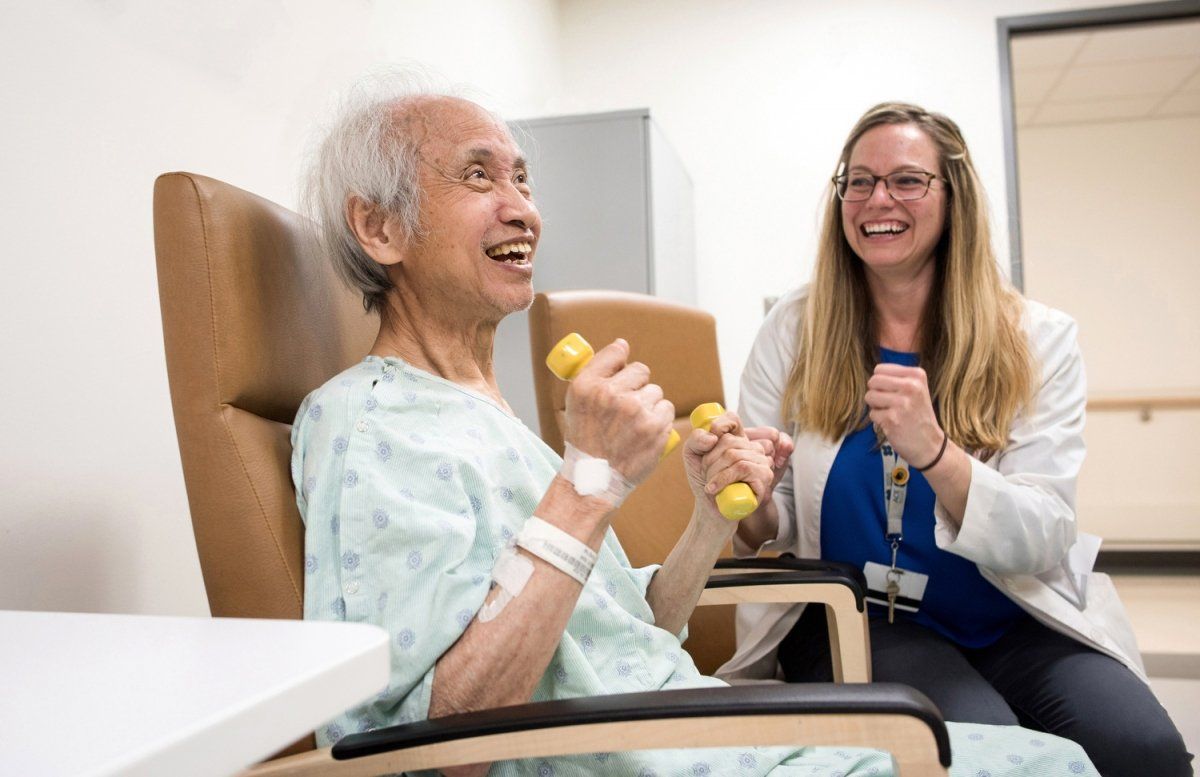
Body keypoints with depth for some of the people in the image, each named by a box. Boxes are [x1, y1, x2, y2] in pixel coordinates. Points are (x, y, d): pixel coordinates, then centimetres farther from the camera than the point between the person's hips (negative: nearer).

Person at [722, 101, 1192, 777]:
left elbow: (1043, 544, -10)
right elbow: (771, 529, 1)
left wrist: (933, 452, -29)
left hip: (1012, 621, 2)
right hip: (855, 618, -1)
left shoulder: (1039, 340, -2)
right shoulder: (794, 331, -1)